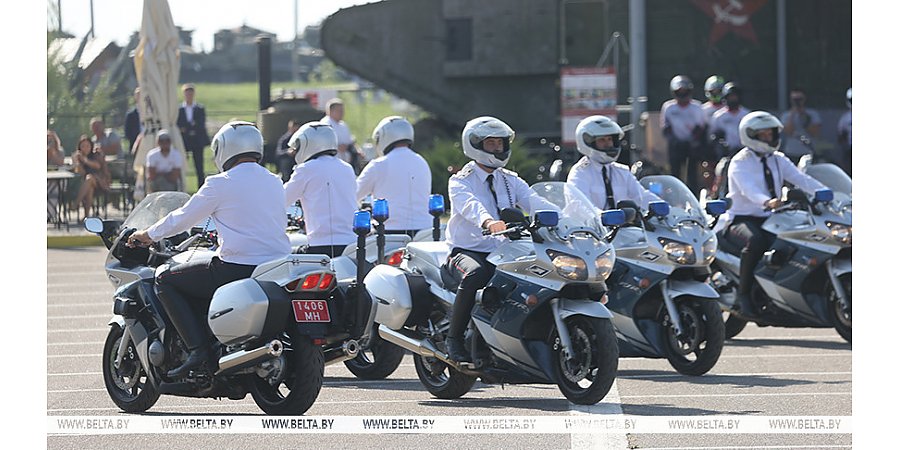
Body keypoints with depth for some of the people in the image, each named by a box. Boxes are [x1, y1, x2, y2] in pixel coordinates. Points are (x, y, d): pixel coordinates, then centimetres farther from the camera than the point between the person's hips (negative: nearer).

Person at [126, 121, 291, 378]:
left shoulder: (221, 184, -5)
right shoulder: (274, 183, 13)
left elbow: (182, 219, 3)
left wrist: (149, 235, 20)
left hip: (237, 267, -8)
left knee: (165, 281, 7)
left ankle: (198, 349, -8)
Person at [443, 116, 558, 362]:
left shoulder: (511, 181, 17)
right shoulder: (460, 181, 0)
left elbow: (534, 202, -1)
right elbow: (469, 204, -24)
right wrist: (488, 221, -47)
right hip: (467, 252, -5)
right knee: (474, 275, -39)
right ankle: (454, 338, -27)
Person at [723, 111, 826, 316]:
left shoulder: (778, 160, 13)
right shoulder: (740, 163, -7)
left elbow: (802, 179, 0)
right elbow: (749, 189, -26)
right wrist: (767, 201, -48)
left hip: (768, 220, 6)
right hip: (741, 219, -6)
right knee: (755, 240, -38)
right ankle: (743, 294, -28)